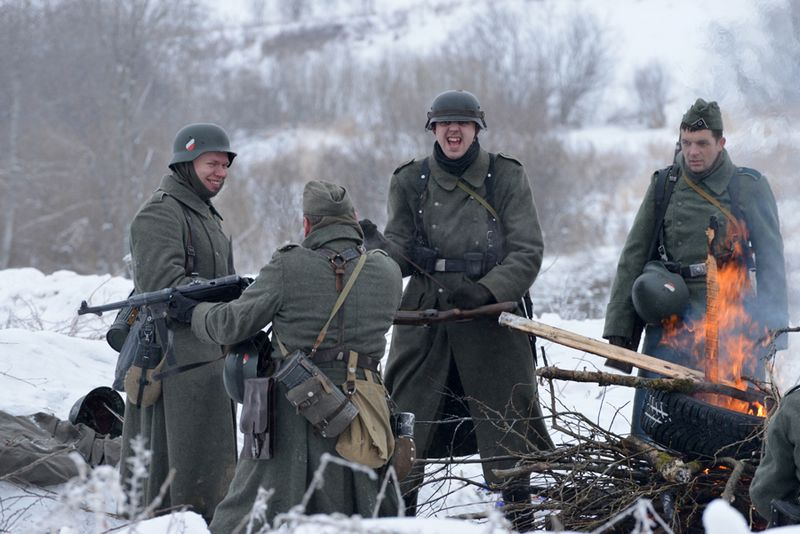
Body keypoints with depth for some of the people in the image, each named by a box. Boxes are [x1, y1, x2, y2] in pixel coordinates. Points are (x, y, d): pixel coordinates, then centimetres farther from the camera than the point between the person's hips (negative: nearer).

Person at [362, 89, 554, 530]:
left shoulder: (506, 178, 1)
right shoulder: (410, 181, 6)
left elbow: (527, 252, -4)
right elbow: (402, 255, 2)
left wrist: (486, 289, -18)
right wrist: (376, 244, -21)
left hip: (492, 315, -1)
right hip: (425, 317, 1)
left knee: (509, 420, 0)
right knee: (402, 417, -2)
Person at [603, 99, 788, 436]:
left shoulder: (749, 187, 4)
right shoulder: (664, 186, 9)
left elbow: (771, 260, 5)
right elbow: (634, 258, 11)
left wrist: (773, 330, -3)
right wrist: (619, 328, 6)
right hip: (671, 317, 2)